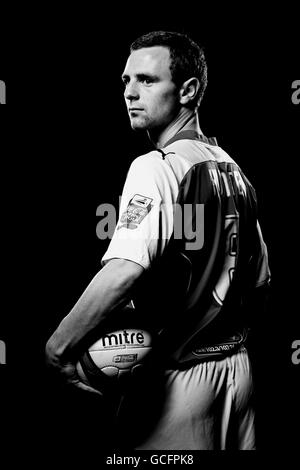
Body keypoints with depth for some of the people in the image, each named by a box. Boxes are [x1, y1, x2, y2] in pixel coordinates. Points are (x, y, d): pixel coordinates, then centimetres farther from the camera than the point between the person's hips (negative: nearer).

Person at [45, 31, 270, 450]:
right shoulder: (232, 169, 7)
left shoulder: (156, 167, -17)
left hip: (179, 376, -7)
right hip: (237, 366, 8)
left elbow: (123, 272, -32)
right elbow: (260, 281, 14)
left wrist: (58, 348, -24)